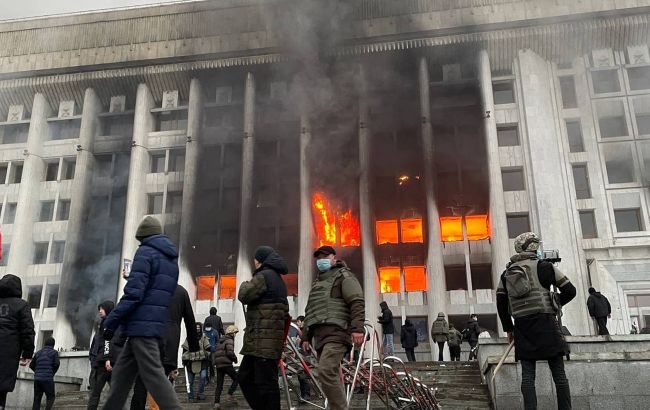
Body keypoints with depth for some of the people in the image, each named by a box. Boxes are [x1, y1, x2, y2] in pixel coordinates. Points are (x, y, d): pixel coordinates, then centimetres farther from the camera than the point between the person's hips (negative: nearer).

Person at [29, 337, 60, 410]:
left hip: (37, 379, 4)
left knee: (37, 400, 8)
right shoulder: (54, 352, 2)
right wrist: (52, 373, 6)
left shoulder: (38, 353, 16)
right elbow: (57, 364, -10)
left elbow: (31, 365, 17)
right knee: (50, 398, 7)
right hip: (48, 379, -4)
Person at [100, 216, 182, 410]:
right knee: (121, 375, 14)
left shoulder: (145, 253, -6)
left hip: (142, 325, -8)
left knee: (153, 375, -11)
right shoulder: (172, 259, 20)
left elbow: (134, 293, -15)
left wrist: (111, 322, -11)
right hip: (157, 326, 8)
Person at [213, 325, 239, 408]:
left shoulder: (221, 341, 22)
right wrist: (235, 358, -2)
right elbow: (230, 352, -18)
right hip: (226, 364, -8)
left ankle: (216, 403, 1)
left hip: (218, 365, 8)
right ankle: (230, 395, -3)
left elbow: (216, 354, 23)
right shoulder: (229, 340, -6)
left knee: (219, 385, 8)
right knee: (236, 379, 8)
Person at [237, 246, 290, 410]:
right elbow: (283, 310, 26)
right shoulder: (277, 278, 23)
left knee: (265, 381, -9)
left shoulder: (264, 275, -8)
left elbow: (244, 296, -11)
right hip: (265, 338, 10)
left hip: (264, 338, -10)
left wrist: (245, 284, 10)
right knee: (245, 377, 15)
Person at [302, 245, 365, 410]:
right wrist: (306, 336, 25)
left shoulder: (343, 275, 5)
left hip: (336, 332, -8)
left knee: (326, 372, -22)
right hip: (320, 335, 8)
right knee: (332, 376, 4)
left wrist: (357, 328, -20)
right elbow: (309, 312, 32)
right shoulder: (317, 282, 29)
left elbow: (357, 303, -9)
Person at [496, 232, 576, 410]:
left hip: (522, 326, 4)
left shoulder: (507, 273, 14)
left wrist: (509, 328, 16)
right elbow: (570, 291, 0)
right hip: (545, 323, -4)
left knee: (527, 374, 3)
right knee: (559, 373, 1)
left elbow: (501, 303, 10)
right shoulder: (543, 266, 1)